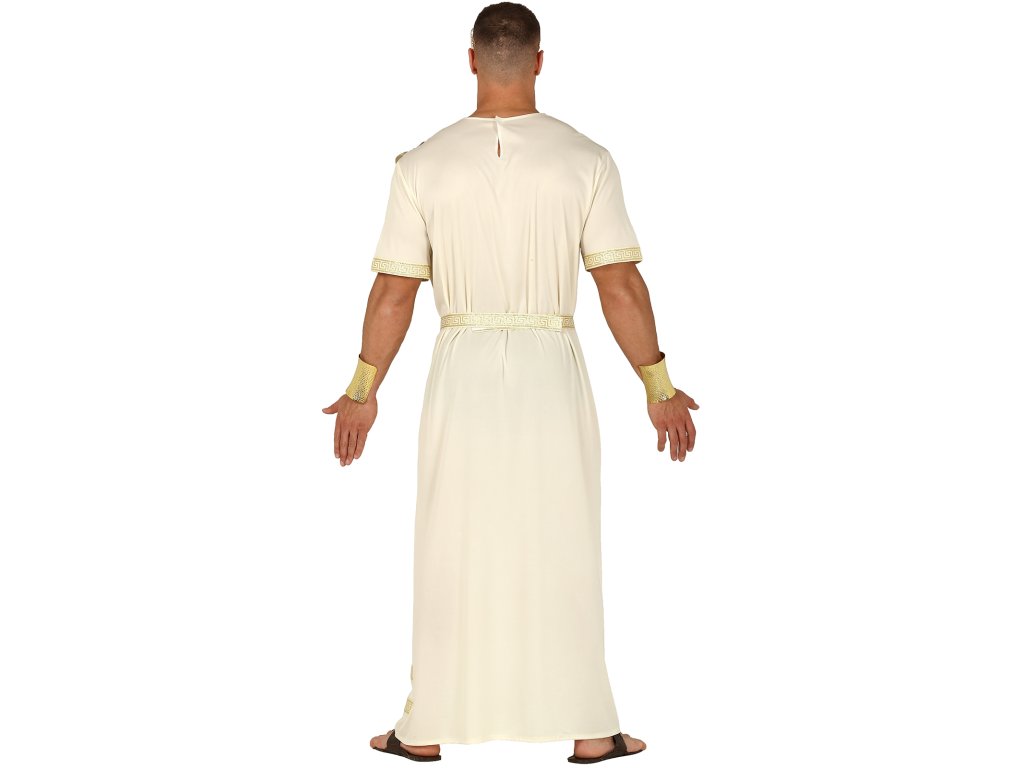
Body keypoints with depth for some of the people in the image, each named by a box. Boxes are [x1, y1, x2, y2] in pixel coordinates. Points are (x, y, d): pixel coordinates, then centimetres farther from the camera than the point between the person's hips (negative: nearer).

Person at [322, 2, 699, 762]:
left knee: (452, 550, 10)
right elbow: (622, 286, -7)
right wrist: (658, 386, 2)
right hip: (552, 371, -1)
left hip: (462, 371, 1)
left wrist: (363, 390, 7)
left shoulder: (425, 164, -5)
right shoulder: (585, 159, -7)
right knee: (562, 551, 9)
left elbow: (393, 291, -3)